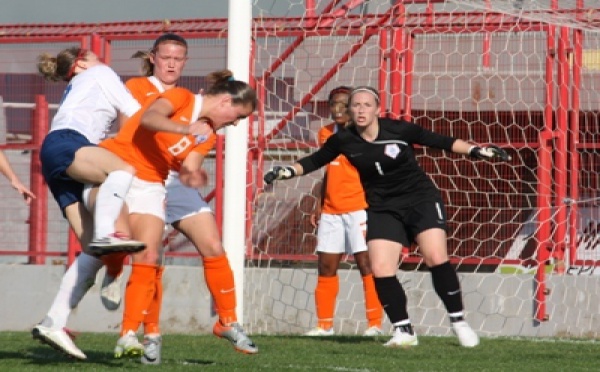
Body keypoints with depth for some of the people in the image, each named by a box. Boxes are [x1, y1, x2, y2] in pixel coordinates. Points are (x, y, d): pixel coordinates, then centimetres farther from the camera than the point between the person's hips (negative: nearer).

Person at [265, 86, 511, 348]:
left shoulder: (399, 130, -13)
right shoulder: (343, 140, -7)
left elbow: (440, 141, -3)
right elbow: (315, 161, 8)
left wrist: (476, 151, -7)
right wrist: (287, 171, -7)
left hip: (421, 198, -2)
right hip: (383, 209, 3)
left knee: (436, 258, -18)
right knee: (381, 270, -12)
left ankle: (458, 322, -4)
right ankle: (403, 331, 4)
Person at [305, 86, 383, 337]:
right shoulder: (325, 134, 13)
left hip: (358, 207, -6)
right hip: (331, 210, 6)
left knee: (366, 264, -8)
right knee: (326, 266, 6)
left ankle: (375, 323, -5)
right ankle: (324, 324, 14)